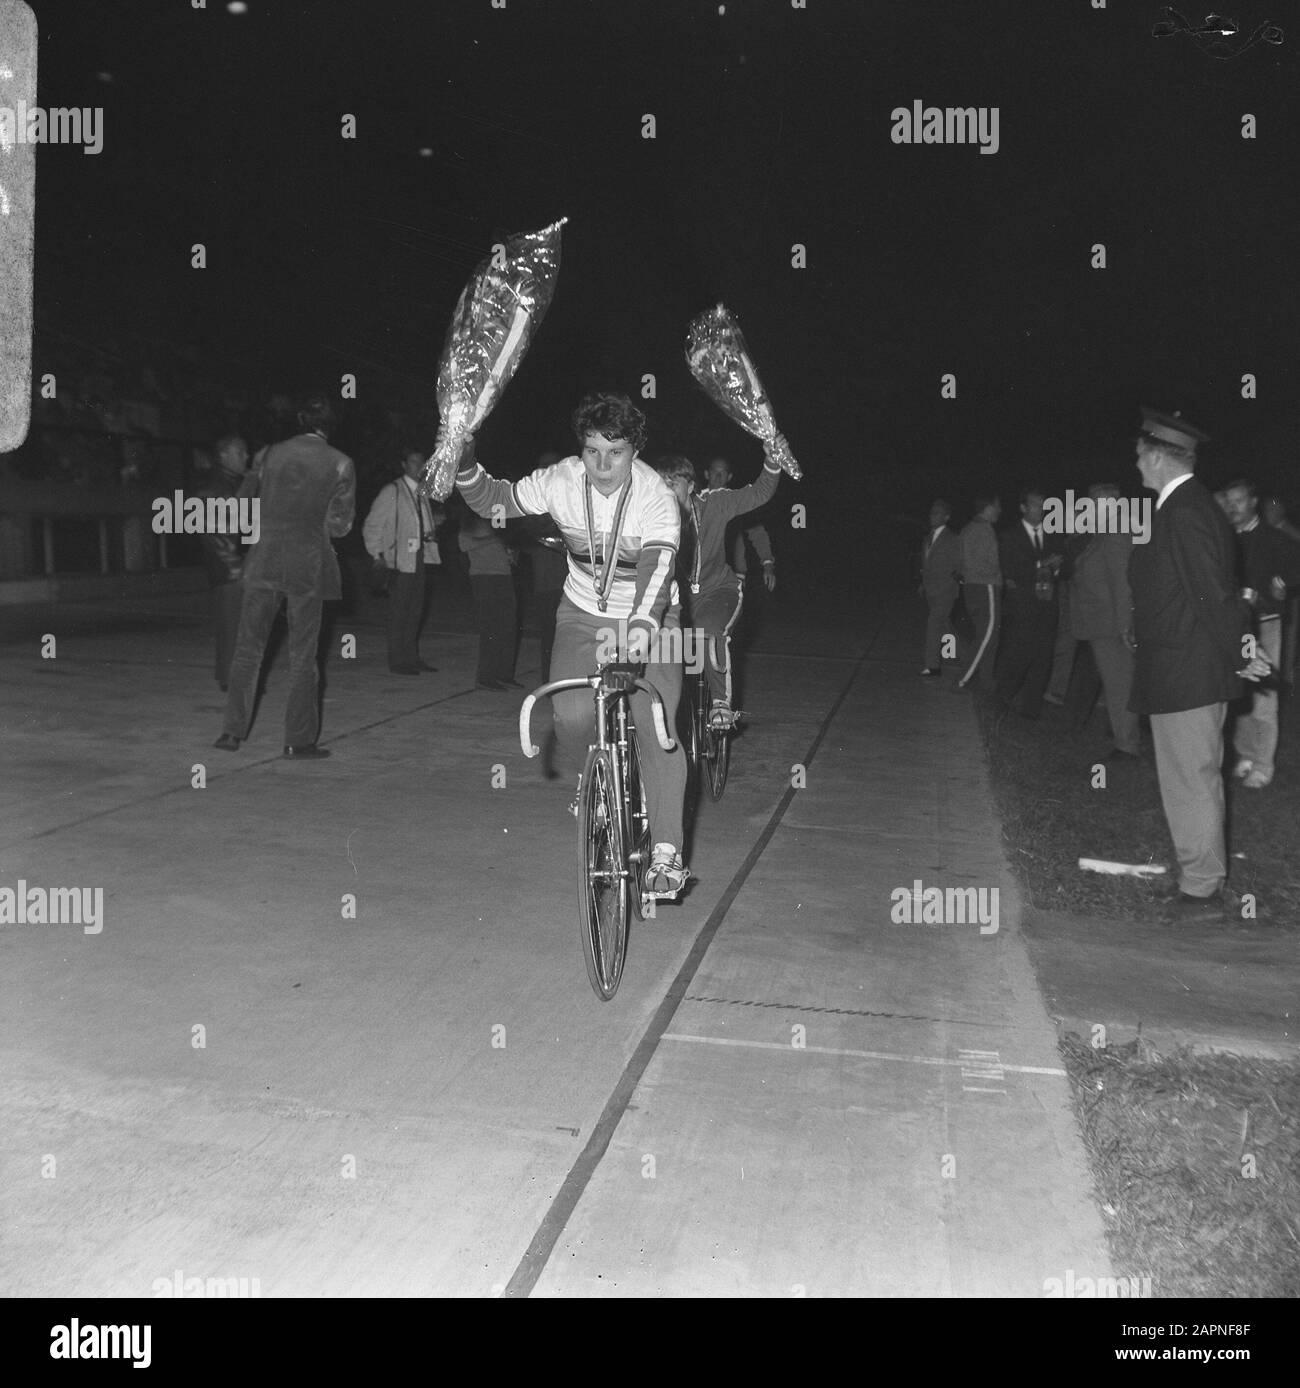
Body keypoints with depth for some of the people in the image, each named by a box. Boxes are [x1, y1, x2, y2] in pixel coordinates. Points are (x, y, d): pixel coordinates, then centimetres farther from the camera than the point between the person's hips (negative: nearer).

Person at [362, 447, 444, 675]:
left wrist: (436, 522, 6)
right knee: (399, 611, -4)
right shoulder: (392, 491, -6)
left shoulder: (422, 493, 15)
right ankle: (397, 661, 2)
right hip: (400, 560, -7)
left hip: (421, 558, 7)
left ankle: (411, 657, 19)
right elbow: (372, 525, -6)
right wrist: (377, 553, -13)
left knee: (415, 610, 11)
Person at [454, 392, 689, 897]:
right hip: (583, 614, 3)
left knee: (657, 727, -17)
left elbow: (657, 568, -37)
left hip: (647, 619, -2)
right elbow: (491, 501, -2)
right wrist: (464, 462, -22)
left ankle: (666, 851, -11)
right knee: (572, 717, -18)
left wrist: (643, 624, -56)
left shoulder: (656, 499, -23)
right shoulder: (560, 481, -13)